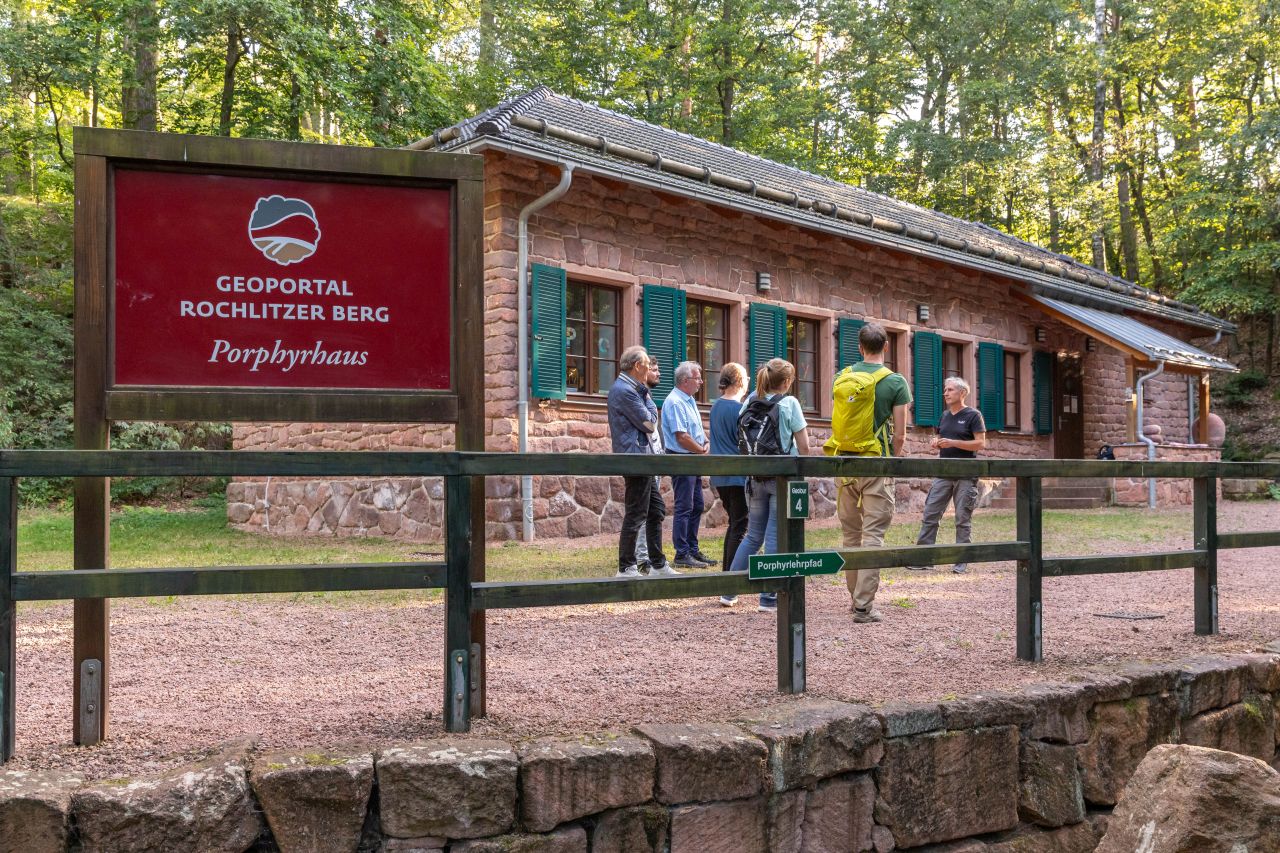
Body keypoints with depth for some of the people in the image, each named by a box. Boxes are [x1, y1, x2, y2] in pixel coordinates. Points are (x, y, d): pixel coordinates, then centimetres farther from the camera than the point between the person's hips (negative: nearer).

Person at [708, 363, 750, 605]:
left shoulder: (715, 407, 10)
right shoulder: (740, 409, -14)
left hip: (720, 477, 8)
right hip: (738, 475, -8)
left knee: (733, 525, 20)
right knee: (739, 529, -5)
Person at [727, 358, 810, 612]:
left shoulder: (749, 402, 5)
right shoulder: (789, 403, -7)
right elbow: (804, 447, -7)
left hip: (755, 476, 4)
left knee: (753, 535, 16)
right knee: (775, 536, 1)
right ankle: (769, 598, 3)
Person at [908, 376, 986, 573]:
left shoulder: (973, 415, -3)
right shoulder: (944, 415, 15)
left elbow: (980, 443, -10)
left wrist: (953, 443, -18)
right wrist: (935, 442, 1)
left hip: (965, 475, -6)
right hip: (943, 473, 6)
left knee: (963, 519, 0)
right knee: (930, 515, -1)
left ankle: (961, 561, 7)